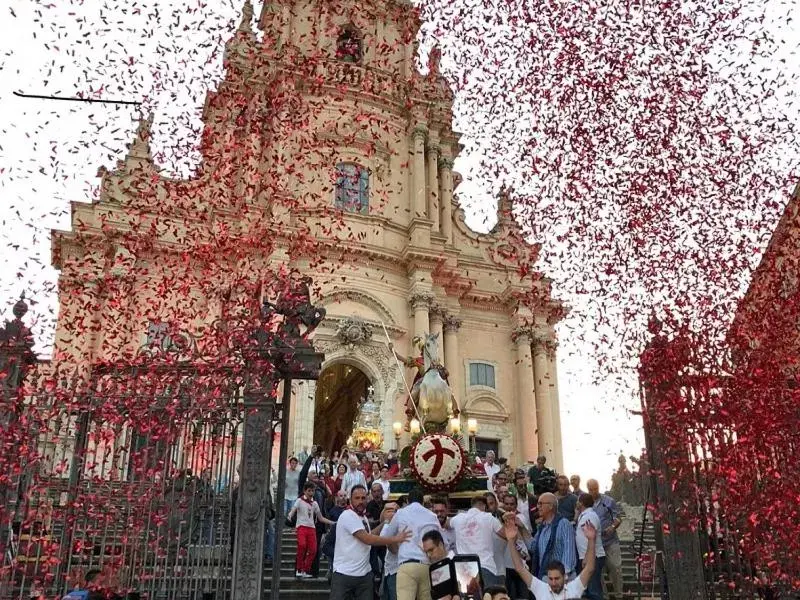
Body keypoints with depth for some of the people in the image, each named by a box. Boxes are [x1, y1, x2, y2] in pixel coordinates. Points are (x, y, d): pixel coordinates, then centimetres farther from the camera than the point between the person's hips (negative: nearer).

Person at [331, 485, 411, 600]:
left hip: (364, 573, 8)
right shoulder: (348, 516, -16)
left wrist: (384, 523, 9)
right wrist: (395, 539, -20)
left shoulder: (362, 518, 13)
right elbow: (368, 539, -22)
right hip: (344, 573, -8)